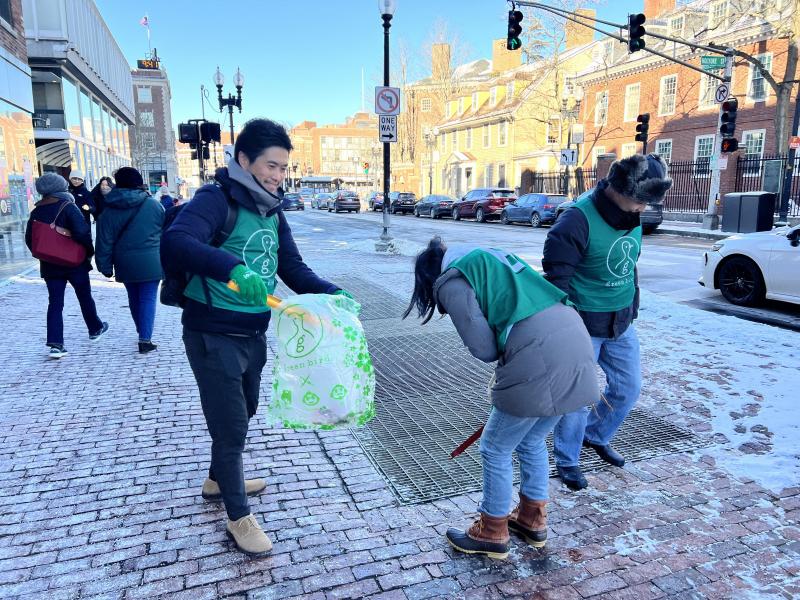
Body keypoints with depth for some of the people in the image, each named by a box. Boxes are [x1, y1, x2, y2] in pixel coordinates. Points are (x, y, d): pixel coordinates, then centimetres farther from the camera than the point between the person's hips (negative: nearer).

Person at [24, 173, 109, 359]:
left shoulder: (36, 212, 5)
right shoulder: (68, 207, -11)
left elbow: (29, 239, 8)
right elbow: (82, 232, -21)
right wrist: (89, 251, -6)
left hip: (50, 265, 4)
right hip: (75, 262, -4)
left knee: (55, 303, 3)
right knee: (85, 297, 15)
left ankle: (55, 344, -5)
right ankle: (95, 329, 33)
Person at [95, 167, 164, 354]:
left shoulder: (109, 210, 2)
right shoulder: (153, 204, -3)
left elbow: (104, 241, 0)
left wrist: (106, 266, 6)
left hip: (126, 264, 3)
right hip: (150, 262, -3)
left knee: (134, 298, 18)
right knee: (148, 298, -1)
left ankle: (142, 333, 32)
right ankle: (145, 339, -8)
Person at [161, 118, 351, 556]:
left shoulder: (271, 210, 6)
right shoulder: (216, 200, -18)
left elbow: (293, 269, 6)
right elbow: (175, 242, -36)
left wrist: (331, 293, -10)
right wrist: (231, 268, -51)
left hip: (254, 334, 8)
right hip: (214, 337, -8)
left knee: (244, 413, 25)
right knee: (230, 424, 3)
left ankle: (218, 480, 50)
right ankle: (238, 518, 23)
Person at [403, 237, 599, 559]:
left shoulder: (452, 282, 0)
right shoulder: (489, 257, 25)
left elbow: (483, 347, -7)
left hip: (538, 361, -8)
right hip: (576, 342, 9)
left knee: (496, 450, 14)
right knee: (532, 442, 27)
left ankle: (492, 534, 31)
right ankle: (533, 520, 44)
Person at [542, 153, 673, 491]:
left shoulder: (633, 218, 4)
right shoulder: (578, 219, -22)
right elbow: (556, 276, -22)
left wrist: (632, 310, 21)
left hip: (621, 325, 8)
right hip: (583, 327, -8)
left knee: (629, 388, 17)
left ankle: (596, 436, 42)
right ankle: (567, 461, 24)